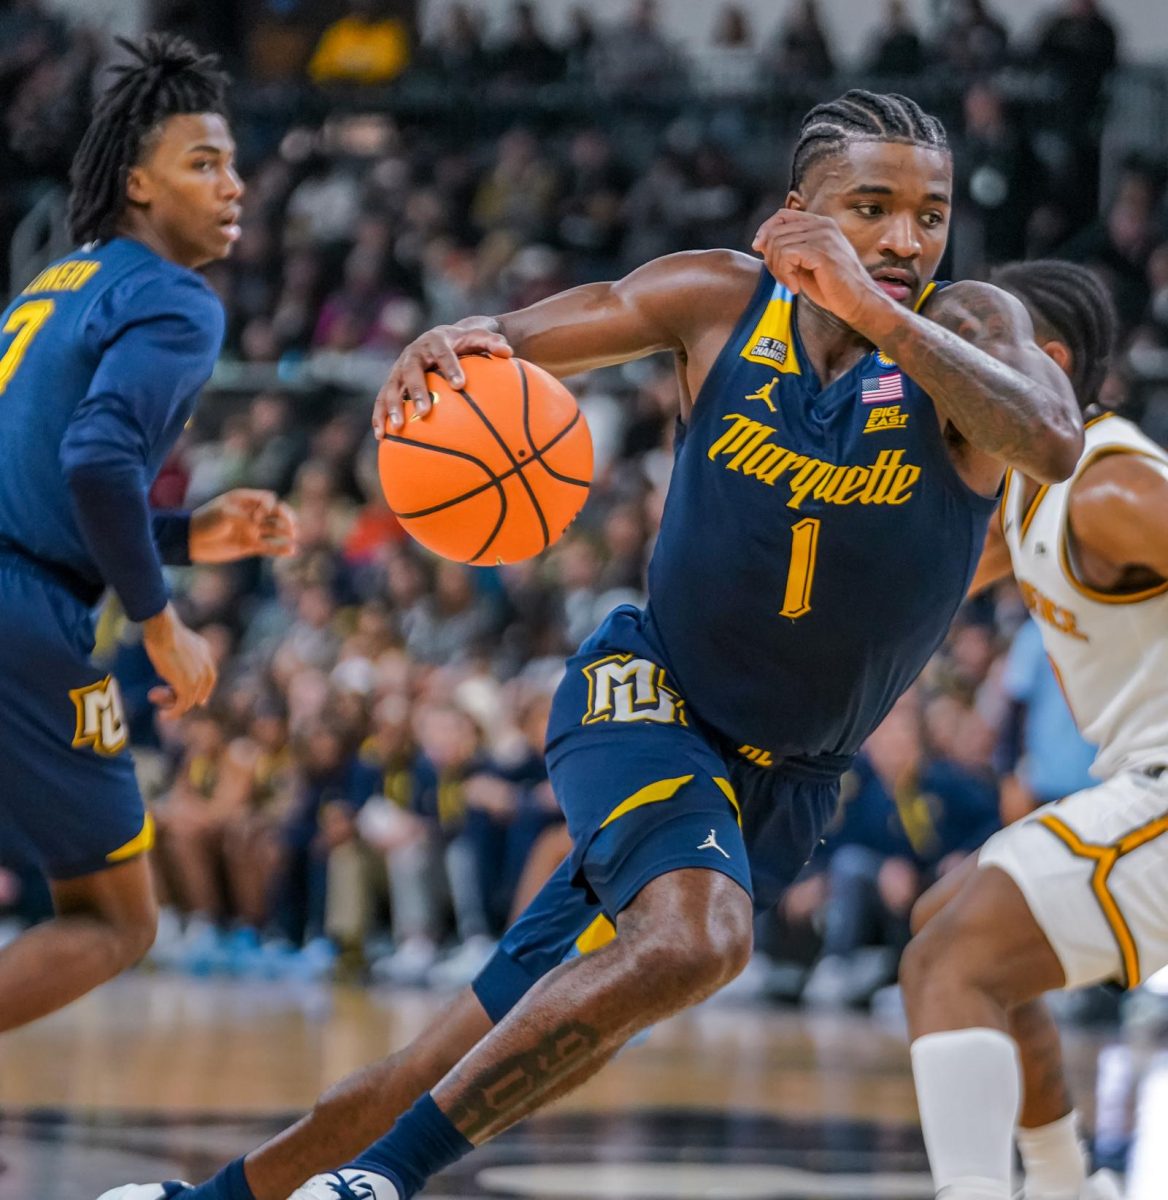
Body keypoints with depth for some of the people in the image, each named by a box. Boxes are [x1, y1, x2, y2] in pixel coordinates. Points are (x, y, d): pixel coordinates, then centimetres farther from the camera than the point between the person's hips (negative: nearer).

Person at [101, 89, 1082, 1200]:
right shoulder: (721, 300, -9)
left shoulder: (966, 326, -13)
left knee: (518, 1047, 2)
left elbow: (1053, 444, -34)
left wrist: (874, 311, -43)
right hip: (645, 695, -2)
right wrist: (449, 345, -24)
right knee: (698, 935, -31)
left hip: (788, 777, 2)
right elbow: (516, 341, 0)